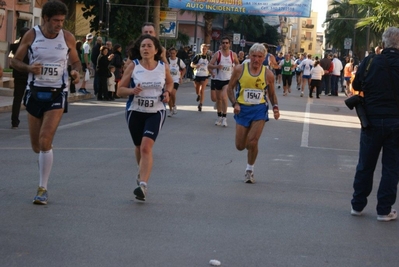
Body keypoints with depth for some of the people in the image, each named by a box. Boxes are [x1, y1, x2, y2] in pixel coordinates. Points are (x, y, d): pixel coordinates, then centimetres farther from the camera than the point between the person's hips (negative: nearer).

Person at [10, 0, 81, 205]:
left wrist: (76, 71, -13)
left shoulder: (68, 38, -3)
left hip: (57, 95, -2)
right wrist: (28, 68, -19)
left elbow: (75, 61, 11)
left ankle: (43, 189, -6)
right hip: (35, 92, 2)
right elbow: (15, 61, 2)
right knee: (36, 146, 8)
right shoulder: (31, 35, -4)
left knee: (45, 141, -15)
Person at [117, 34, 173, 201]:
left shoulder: (163, 67, -3)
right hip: (135, 112, 1)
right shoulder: (133, 66, -7)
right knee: (139, 147, 16)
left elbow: (170, 82, 19)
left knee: (146, 147, -19)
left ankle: (143, 185, -25)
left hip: (156, 112, -1)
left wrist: (167, 92, -3)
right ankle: (143, 173, 46)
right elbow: (120, 90, -4)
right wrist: (132, 90, -24)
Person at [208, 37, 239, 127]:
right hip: (218, 79, 2)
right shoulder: (217, 54, -4)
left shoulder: (233, 54, 0)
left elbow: (238, 65, 16)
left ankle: (224, 117, -17)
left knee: (224, 96, -21)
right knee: (218, 98, 11)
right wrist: (216, 66, -29)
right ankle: (219, 117, 28)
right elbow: (209, 66, -9)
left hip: (228, 79, -2)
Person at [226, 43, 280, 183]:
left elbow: (272, 94, 10)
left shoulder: (268, 74, -4)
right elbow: (230, 88, 4)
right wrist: (235, 103, -11)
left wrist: (275, 107, -8)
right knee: (240, 146, 4)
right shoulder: (239, 69, -6)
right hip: (242, 109, 1)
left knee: (252, 142, -13)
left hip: (259, 109, -1)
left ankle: (250, 170, 10)